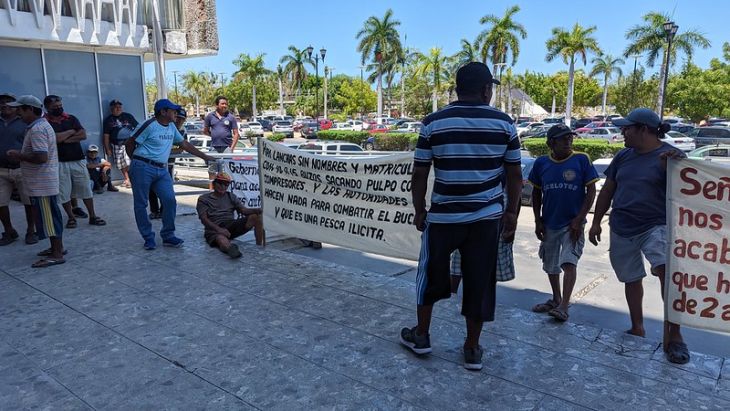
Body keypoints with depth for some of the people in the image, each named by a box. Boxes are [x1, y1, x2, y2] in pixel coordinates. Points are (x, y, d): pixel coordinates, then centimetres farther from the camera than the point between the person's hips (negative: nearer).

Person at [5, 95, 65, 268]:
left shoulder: (36, 129, -19)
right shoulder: (43, 124, 14)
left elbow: (41, 157, -28)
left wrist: (19, 156, -15)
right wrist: (21, 154, 14)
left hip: (41, 184, -10)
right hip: (45, 182, 10)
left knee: (48, 218, -5)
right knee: (51, 216, 16)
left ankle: (57, 255, 1)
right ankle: (57, 247, 26)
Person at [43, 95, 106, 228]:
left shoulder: (71, 118, 6)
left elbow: (83, 135, -3)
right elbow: (55, 138, -18)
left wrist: (64, 139, -10)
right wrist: (71, 132, -5)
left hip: (78, 159, 3)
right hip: (59, 162, -2)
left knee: (86, 189, 5)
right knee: (64, 192, 6)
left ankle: (93, 216, 11)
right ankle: (71, 217, 19)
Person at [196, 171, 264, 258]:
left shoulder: (231, 196, 23)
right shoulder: (203, 199, 12)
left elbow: (244, 210, 9)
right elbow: (204, 219, -2)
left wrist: (258, 210, -15)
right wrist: (219, 229, -23)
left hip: (231, 225, 4)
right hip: (214, 229, -4)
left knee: (256, 217, -18)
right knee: (223, 242, -41)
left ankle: (260, 247, -25)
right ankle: (231, 249, -76)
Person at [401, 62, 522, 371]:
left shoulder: (434, 122, -3)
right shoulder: (504, 123, 0)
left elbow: (419, 174, -2)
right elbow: (514, 174, 3)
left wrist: (419, 211, 10)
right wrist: (511, 213, 12)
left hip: (442, 216, -1)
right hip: (487, 216, 1)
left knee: (430, 275, 17)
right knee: (479, 282, 11)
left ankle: (421, 336, 31)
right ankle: (472, 349, 23)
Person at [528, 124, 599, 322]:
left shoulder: (582, 160, -7)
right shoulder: (541, 163, 0)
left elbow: (591, 191, -6)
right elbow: (536, 193, 8)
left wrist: (579, 219, -11)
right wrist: (538, 221, 3)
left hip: (572, 223, -4)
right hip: (549, 224, 4)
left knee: (569, 263, -15)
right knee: (550, 265, 15)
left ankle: (564, 307, -11)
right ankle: (556, 299, 33)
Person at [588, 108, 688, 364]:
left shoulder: (671, 156, -6)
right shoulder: (623, 156, 8)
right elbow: (607, 191, 13)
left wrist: (670, 166, -34)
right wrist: (596, 222, 11)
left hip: (655, 227, -5)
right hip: (621, 230, 5)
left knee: (668, 271, -27)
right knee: (631, 280, 15)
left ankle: (673, 334, -16)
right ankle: (637, 328, 32)